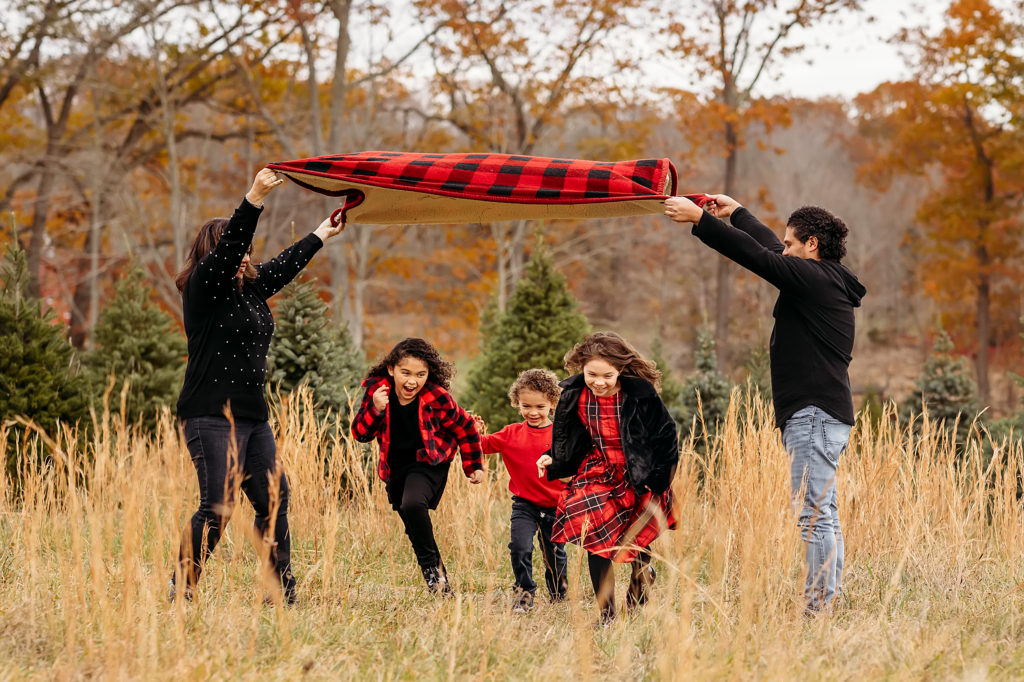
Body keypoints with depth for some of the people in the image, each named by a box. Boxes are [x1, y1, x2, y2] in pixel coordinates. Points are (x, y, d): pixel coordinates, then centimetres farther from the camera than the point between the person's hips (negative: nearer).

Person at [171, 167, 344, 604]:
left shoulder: (248, 289, 18)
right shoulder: (203, 288, -6)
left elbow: (284, 267, 32)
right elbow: (228, 247, -21)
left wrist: (321, 235, 41)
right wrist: (255, 200, -29)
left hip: (252, 416, 9)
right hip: (212, 416, -9)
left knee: (274, 500, 9)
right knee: (217, 508, -16)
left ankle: (281, 592, 17)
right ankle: (180, 592, -11)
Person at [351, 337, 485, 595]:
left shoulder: (437, 399, -21)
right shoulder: (376, 390, -12)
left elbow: (465, 428, -5)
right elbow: (361, 433, -9)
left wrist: (474, 466, 3)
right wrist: (375, 409, -27)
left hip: (429, 462, -5)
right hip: (395, 466, 5)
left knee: (412, 505, -31)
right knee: (414, 528, 13)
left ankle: (431, 565, -13)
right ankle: (441, 580, 34)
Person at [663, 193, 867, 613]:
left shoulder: (815, 279, -11)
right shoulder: (825, 281, 18)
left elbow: (757, 255, -14)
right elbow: (771, 251, 31)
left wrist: (699, 219, -8)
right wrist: (736, 213, 41)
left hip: (814, 413, -11)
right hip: (823, 411, 11)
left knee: (814, 516, -12)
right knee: (823, 515, 11)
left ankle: (818, 607, -14)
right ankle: (828, 602, 14)